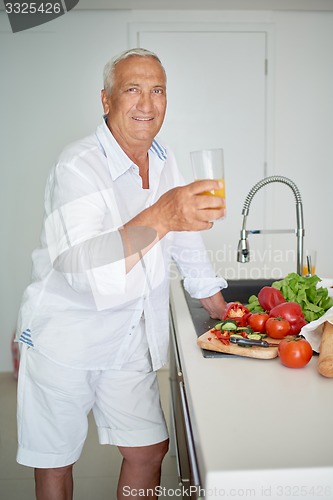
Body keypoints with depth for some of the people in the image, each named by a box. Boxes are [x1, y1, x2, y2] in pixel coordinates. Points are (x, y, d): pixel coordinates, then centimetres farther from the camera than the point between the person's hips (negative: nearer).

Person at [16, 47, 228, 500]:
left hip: (128, 338, 6)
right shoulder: (78, 168, -22)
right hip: (64, 335, -5)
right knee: (55, 461, 10)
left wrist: (213, 298, 21)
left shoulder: (163, 161, 1)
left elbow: (183, 234, 16)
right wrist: (159, 217, -48)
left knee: (149, 449, 8)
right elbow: (82, 269, -37)